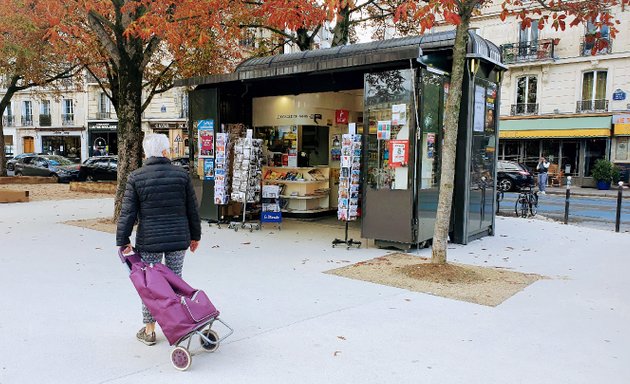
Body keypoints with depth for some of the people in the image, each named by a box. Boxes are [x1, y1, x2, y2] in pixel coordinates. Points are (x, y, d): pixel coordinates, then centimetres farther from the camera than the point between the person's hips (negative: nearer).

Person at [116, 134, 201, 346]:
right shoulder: (181, 174, -1)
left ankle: (149, 330, 19)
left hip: (149, 241, -1)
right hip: (178, 239, 2)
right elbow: (192, 209, 4)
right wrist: (195, 235, 14)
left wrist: (123, 241, 1)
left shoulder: (136, 178, -5)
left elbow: (127, 213, -6)